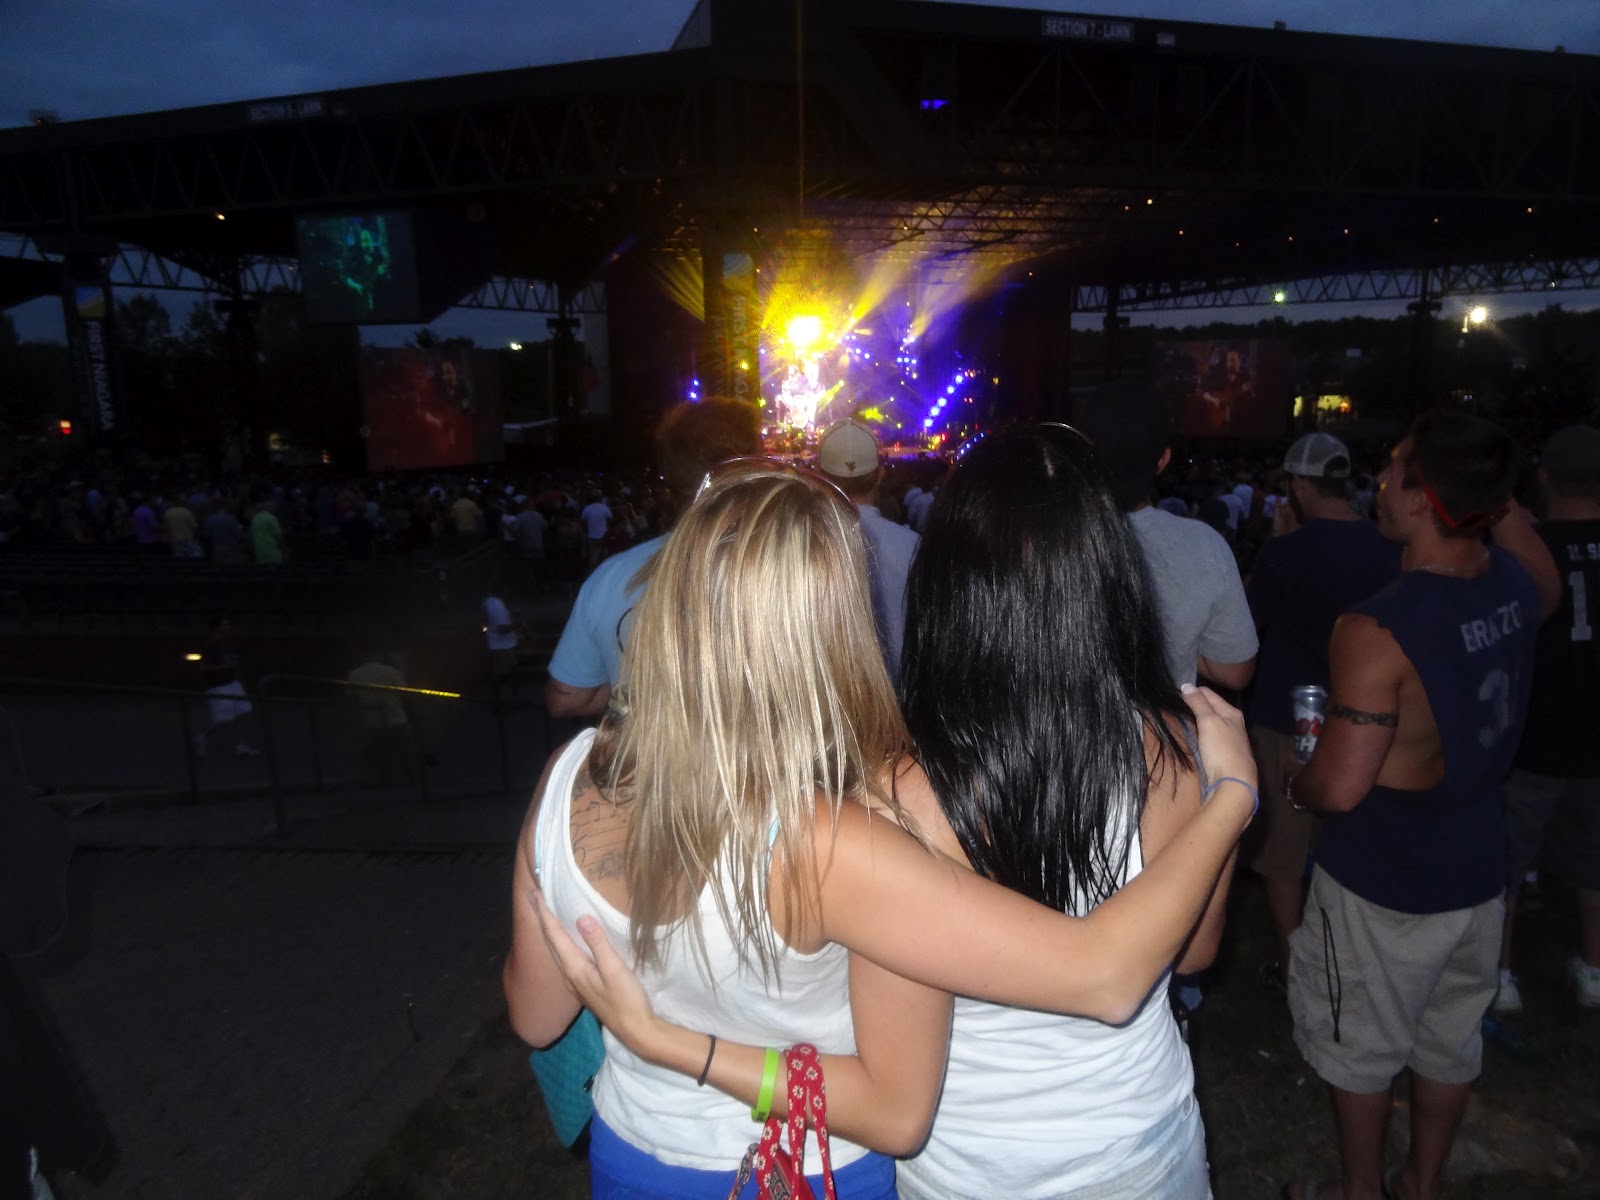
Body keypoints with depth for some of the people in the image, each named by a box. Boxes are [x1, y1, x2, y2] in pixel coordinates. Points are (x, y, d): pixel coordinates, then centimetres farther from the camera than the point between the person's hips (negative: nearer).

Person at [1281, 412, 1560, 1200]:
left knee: (1359, 1046, 16)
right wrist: (1495, 493, 11)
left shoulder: (1376, 632, -29)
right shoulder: (1516, 583, -8)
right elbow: (1550, 593, 20)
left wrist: (1293, 786, -5)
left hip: (1383, 885, -7)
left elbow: (1340, 788, -28)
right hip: (1477, 869, 7)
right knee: (1450, 1041, 23)